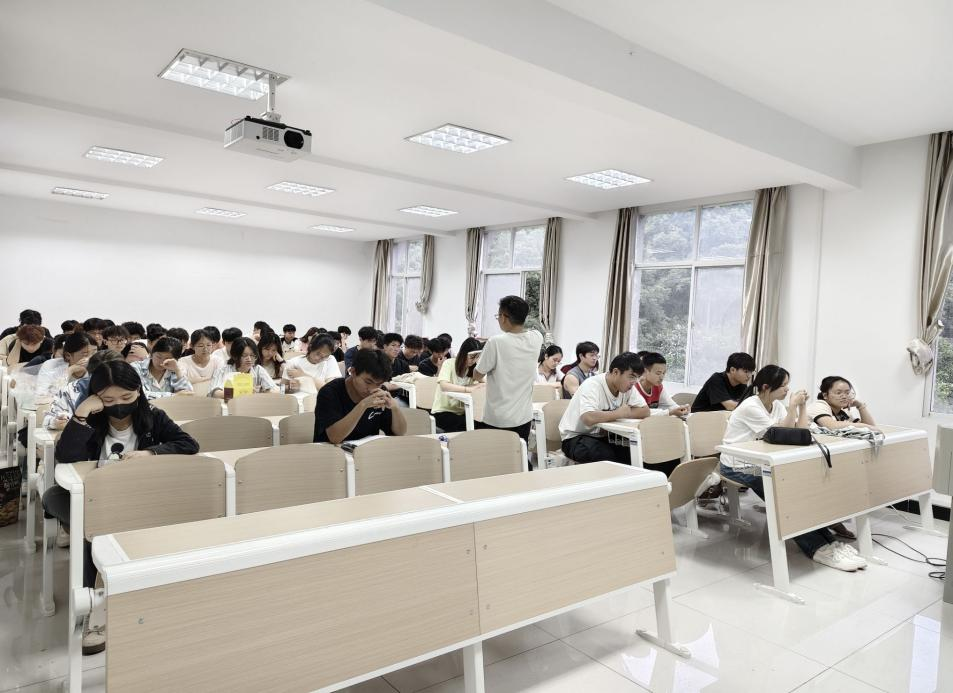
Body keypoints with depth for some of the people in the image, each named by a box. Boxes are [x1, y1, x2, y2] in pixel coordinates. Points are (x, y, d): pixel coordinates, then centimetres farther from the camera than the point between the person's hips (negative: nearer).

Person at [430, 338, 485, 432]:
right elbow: (444, 386, -29)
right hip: (443, 411, -5)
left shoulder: (474, 368, 7)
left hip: (462, 412, 5)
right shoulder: (449, 363, -11)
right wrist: (468, 389, -34)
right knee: (467, 425, -30)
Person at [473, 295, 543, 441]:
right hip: (524, 418, 5)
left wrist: (482, 356, 12)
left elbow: (477, 375, -6)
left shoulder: (496, 342, -18)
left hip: (497, 420, -4)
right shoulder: (536, 339, -3)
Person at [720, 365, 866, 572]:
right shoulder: (750, 407, -18)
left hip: (758, 463, 7)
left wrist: (802, 405, -5)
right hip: (737, 467, -7)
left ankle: (827, 541, -14)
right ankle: (819, 547, -18)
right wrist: (793, 405, -17)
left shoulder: (777, 405, 6)